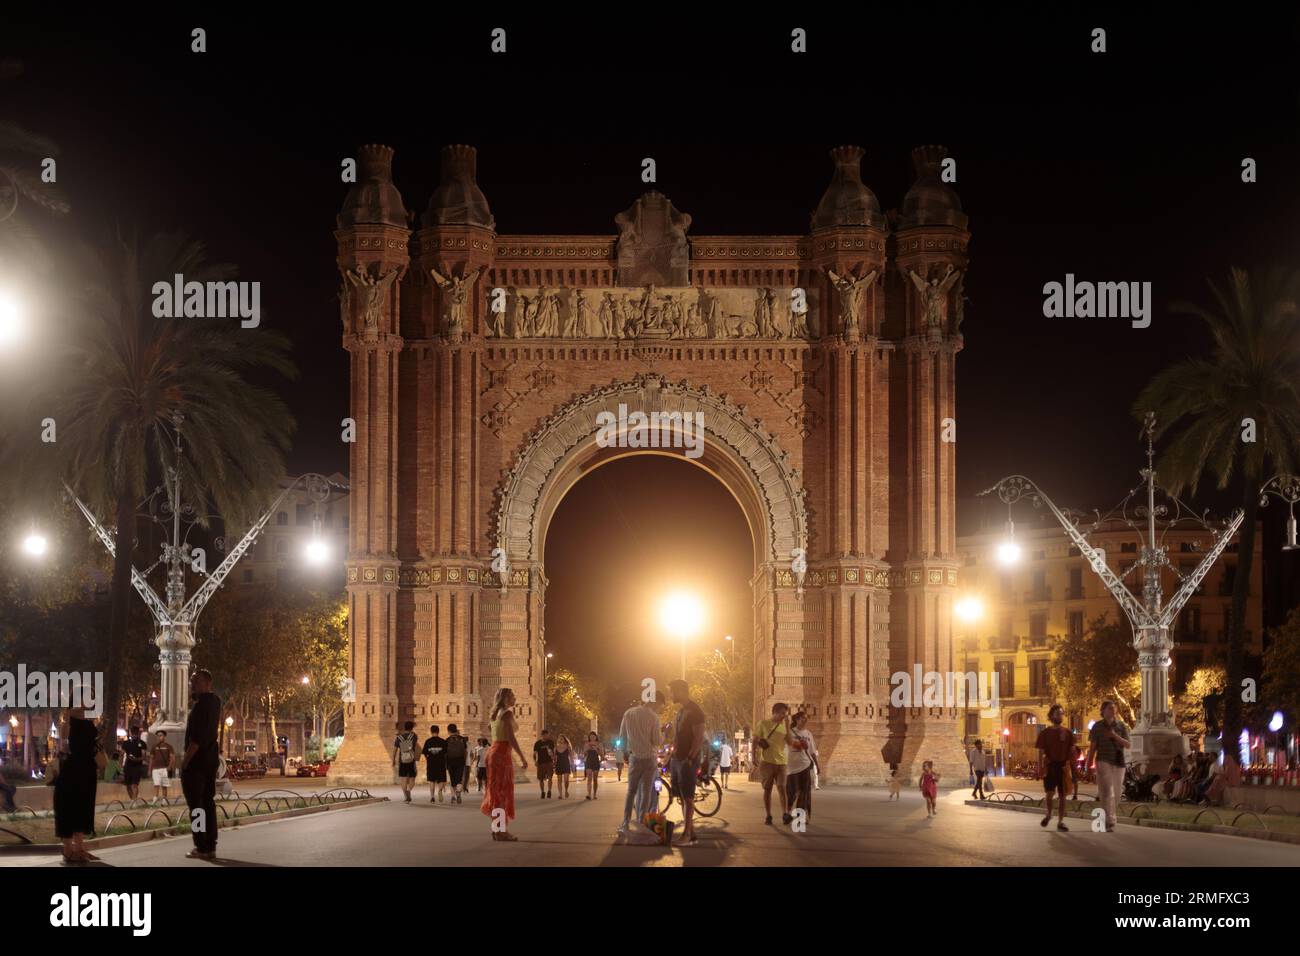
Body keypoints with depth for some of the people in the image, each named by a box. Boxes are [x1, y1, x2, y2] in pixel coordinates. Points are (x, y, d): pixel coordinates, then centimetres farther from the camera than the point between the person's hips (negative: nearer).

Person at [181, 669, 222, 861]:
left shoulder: (201, 705, -18)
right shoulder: (214, 701, 10)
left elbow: (197, 738, -24)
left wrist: (185, 760, -20)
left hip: (196, 760, -9)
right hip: (211, 758, 9)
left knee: (196, 804, -7)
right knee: (208, 802, 10)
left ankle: (201, 848, -10)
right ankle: (211, 847, 10)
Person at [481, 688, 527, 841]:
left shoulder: (495, 714, 16)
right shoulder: (507, 713, -11)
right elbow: (511, 738, -18)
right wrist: (522, 757, -16)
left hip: (494, 752, 9)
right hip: (502, 753, -9)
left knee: (496, 792, 12)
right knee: (503, 793, -5)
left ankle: (496, 829, 15)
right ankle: (502, 831, -6)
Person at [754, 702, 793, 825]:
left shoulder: (784, 726, 10)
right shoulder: (763, 724, 1)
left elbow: (789, 741, -3)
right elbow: (755, 741, 3)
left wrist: (787, 725, -8)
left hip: (781, 762, 2)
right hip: (766, 762, -2)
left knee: (782, 788, -11)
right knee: (767, 789, 3)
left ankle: (785, 814, -20)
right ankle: (768, 816, 8)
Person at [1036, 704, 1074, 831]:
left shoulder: (1067, 733, 8)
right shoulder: (1045, 733, 3)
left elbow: (1072, 751, 8)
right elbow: (1041, 752, 2)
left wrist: (1070, 764, -6)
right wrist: (1040, 768, -7)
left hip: (1063, 767, 2)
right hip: (1050, 766, -2)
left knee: (1062, 795, 2)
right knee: (1050, 793, -8)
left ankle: (1060, 821, 7)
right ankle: (1048, 814, 19)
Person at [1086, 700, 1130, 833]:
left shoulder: (1121, 726, 8)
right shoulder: (1097, 726, 1)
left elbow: (1128, 745, 1)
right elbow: (1092, 747, 2)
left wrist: (1115, 736, -14)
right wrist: (1089, 764, -3)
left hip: (1118, 762, 4)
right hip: (1103, 761, -4)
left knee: (1116, 794, 9)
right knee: (1107, 793, -15)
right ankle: (1110, 823, -21)